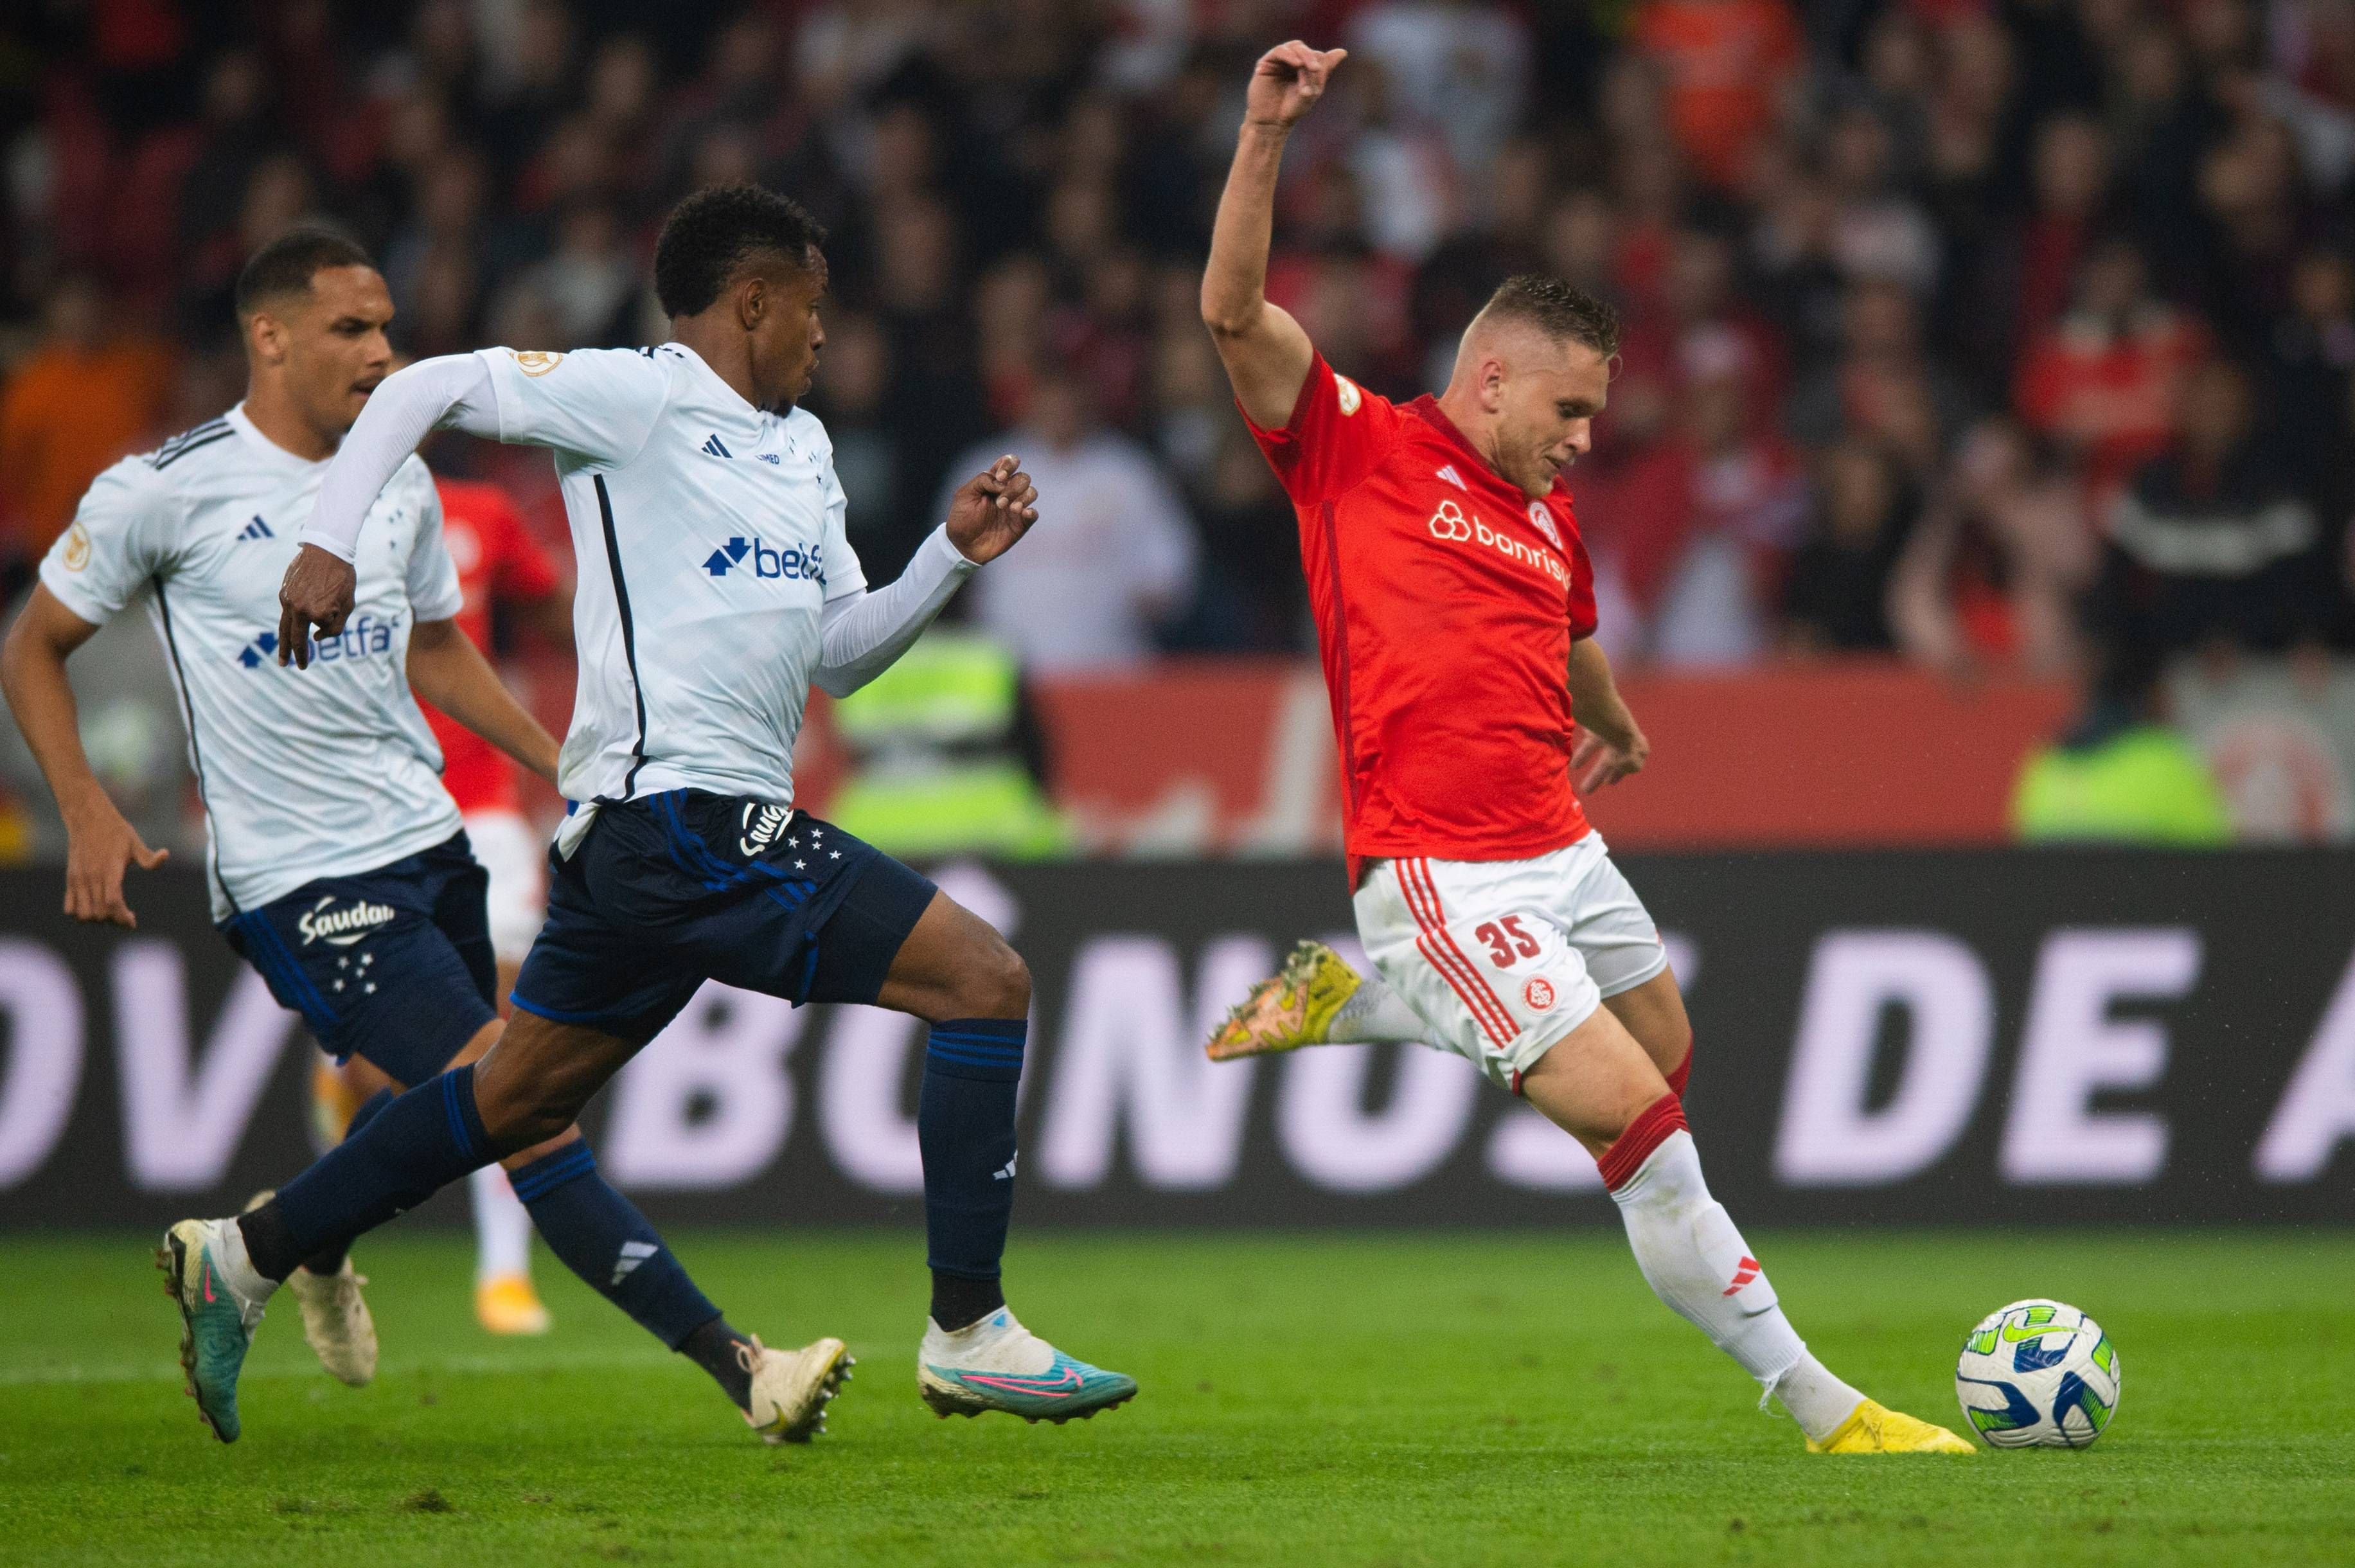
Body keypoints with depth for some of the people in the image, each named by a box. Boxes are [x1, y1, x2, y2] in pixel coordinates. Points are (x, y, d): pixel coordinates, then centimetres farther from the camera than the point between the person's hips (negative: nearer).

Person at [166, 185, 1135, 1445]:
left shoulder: (801, 447, 21)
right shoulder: (639, 398, -7)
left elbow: (841, 651, 23)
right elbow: (424, 389, -6)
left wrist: (954, 553, 9)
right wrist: (329, 542, -14)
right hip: (683, 811, -10)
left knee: (520, 1094, 17)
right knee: (984, 980, -13)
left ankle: (243, 1257, 28)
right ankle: (966, 1334, -11)